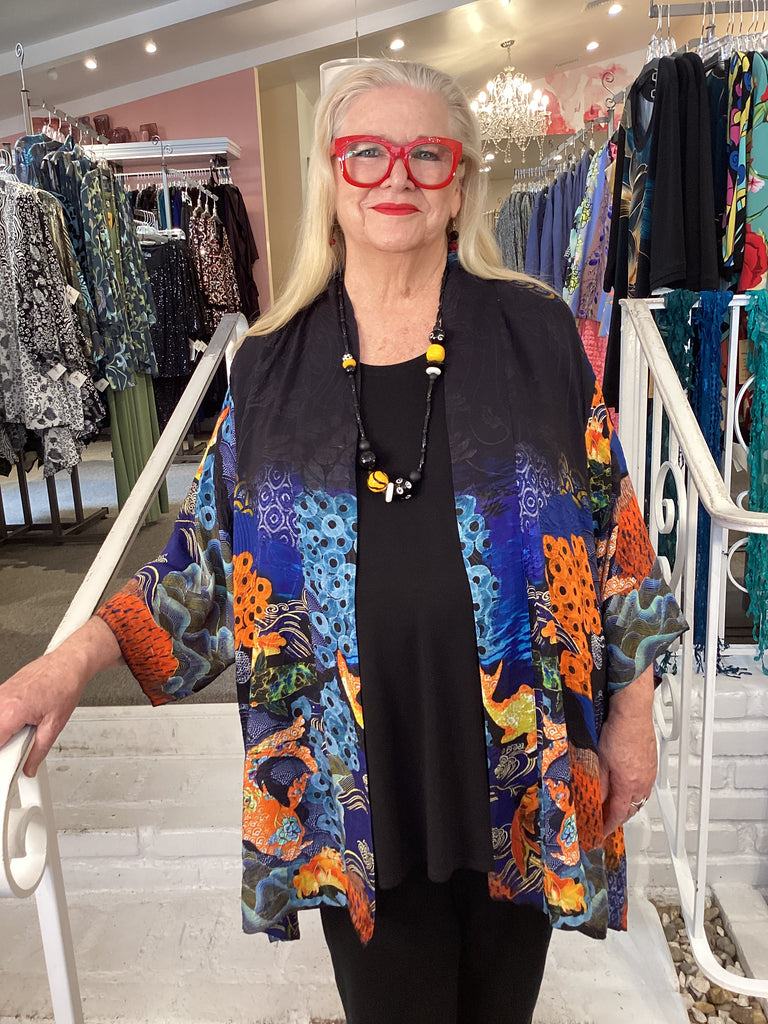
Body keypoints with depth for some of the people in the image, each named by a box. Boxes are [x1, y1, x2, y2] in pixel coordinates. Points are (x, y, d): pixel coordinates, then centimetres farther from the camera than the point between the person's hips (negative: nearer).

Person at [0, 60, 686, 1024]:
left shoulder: (537, 337, -3)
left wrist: (631, 713, 1)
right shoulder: (271, 367, -1)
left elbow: (615, 536, 0)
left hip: (519, 760, 1)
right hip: (355, 777, 0)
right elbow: (211, 555, 4)